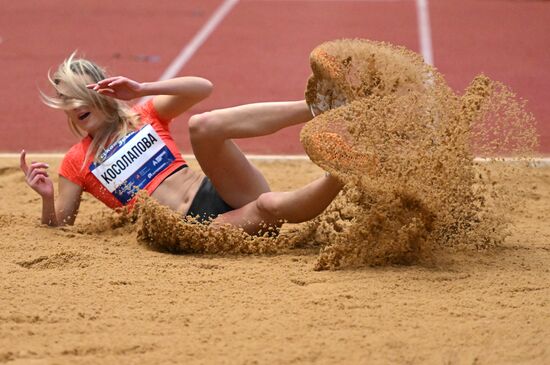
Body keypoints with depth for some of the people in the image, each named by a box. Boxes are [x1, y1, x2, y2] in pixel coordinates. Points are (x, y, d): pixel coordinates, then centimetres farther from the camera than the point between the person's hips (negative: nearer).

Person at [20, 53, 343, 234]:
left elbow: (204, 88, 0)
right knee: (267, 207, -36)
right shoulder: (77, 163, 14)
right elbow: (59, 226, 11)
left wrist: (142, 90, -12)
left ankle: (322, 107, -42)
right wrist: (47, 196, -11)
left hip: (217, 191, 2)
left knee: (204, 125, -30)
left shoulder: (144, 115, 15)